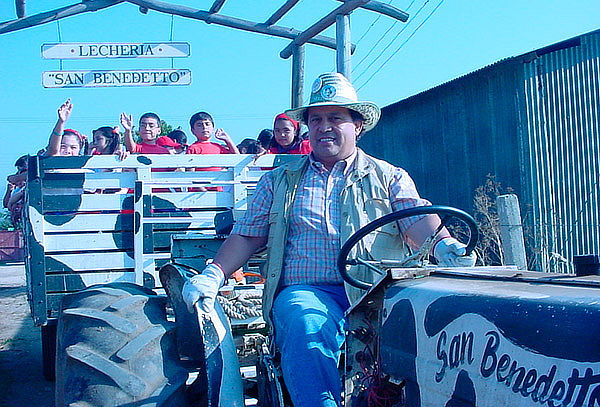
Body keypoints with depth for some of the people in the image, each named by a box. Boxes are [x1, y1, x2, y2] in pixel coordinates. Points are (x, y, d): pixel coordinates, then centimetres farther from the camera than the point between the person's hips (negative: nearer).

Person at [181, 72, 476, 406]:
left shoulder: (389, 177, 19)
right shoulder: (278, 181, 24)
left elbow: (418, 223, 4)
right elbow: (248, 235, 18)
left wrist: (445, 245, -19)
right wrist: (213, 275, 2)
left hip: (377, 293, 0)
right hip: (307, 291, 1)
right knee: (306, 325, -36)